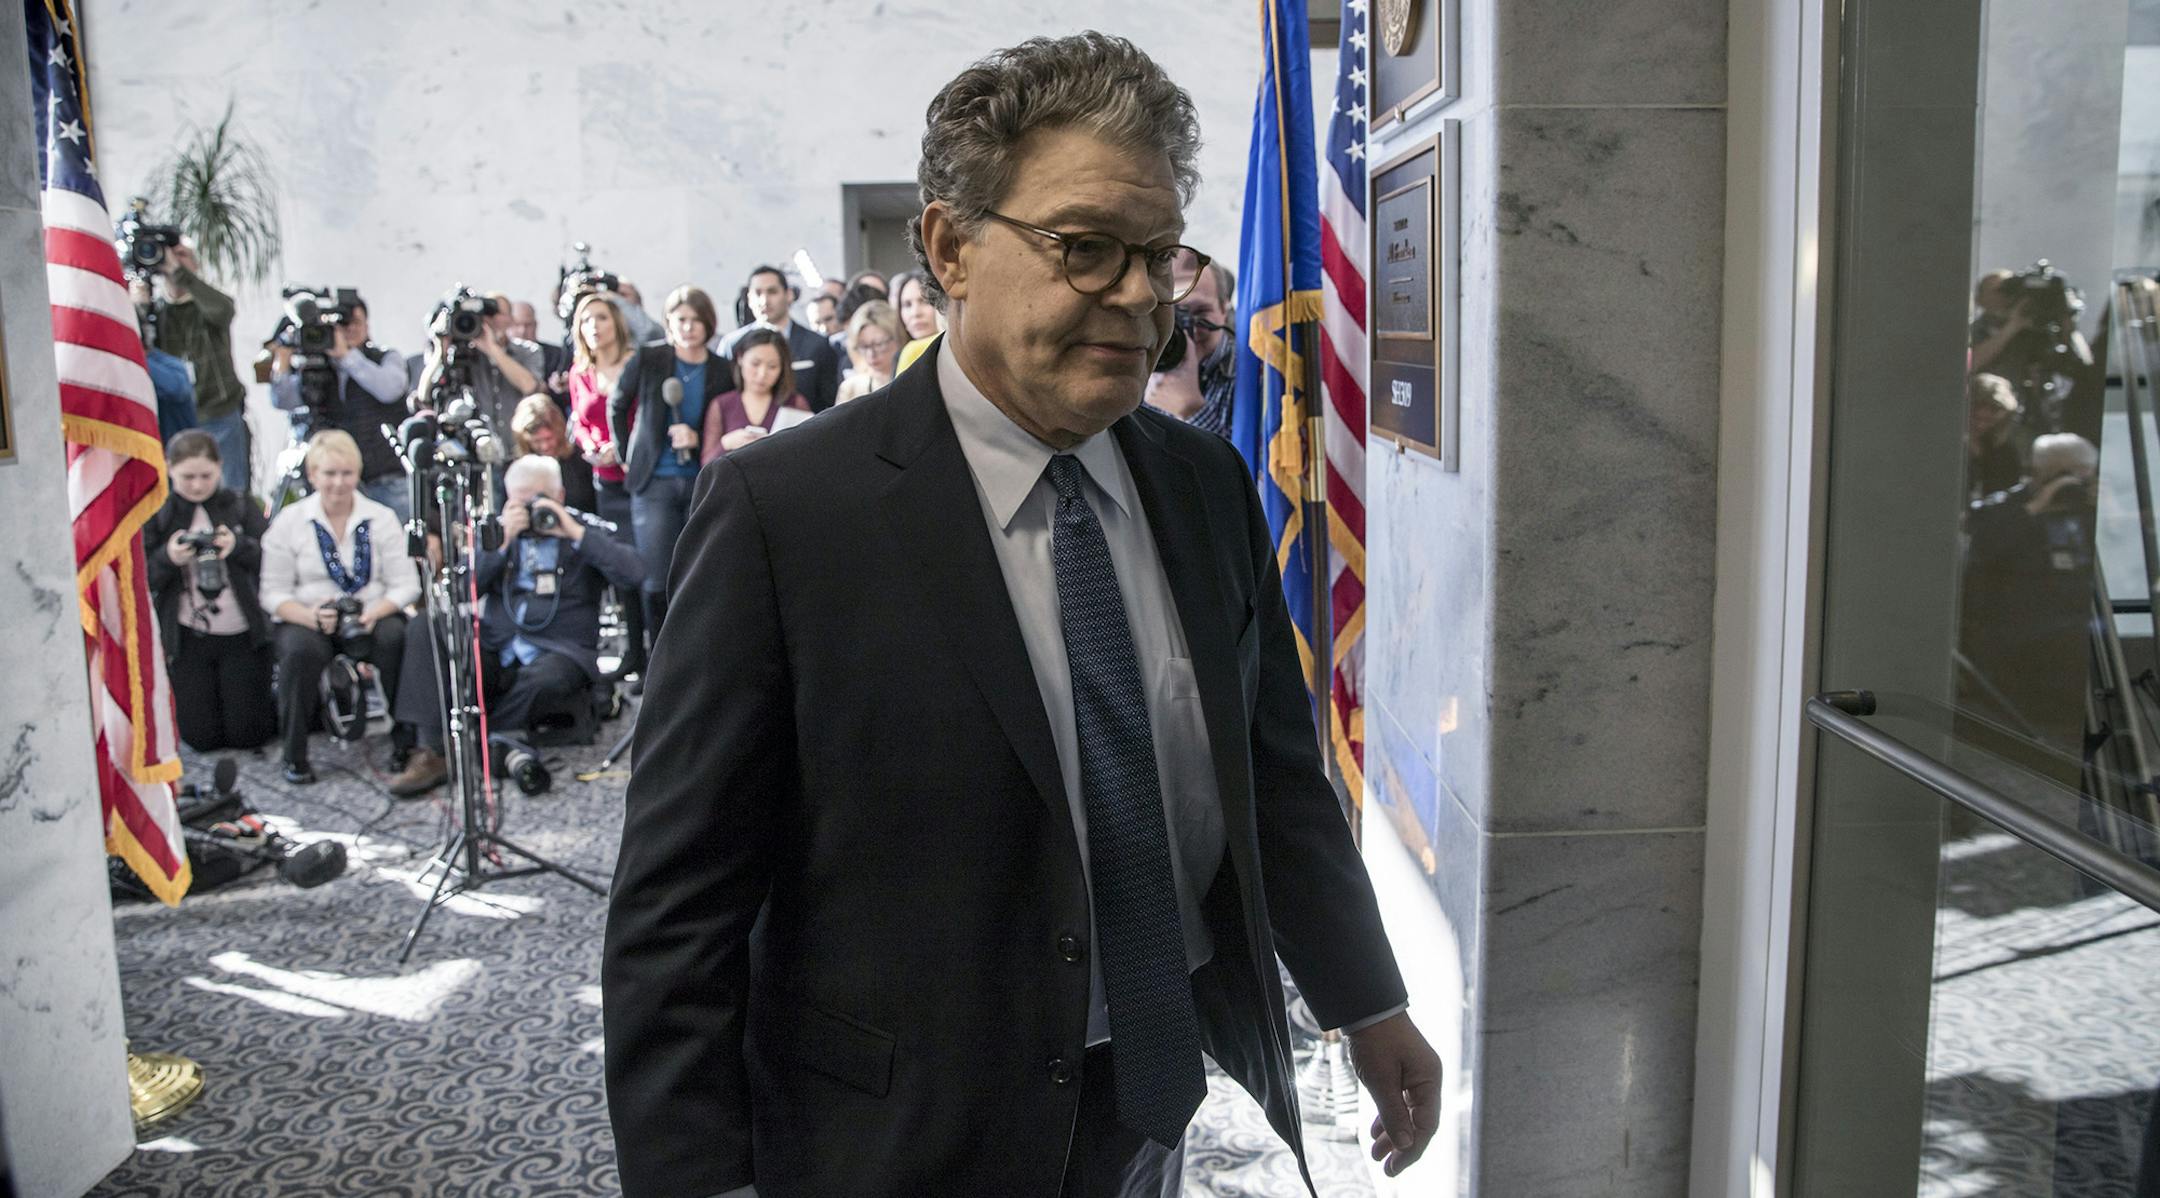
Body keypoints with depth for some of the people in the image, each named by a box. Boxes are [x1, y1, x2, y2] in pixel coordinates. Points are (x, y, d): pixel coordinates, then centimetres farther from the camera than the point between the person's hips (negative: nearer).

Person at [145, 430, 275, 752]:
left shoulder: (240, 506, -1)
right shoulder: (157, 516, -1)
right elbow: (142, 580, -4)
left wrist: (239, 546, -23)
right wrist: (168, 559, -22)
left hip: (242, 636, -1)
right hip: (187, 638, 1)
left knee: (247, 735, 2)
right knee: (202, 737, 5)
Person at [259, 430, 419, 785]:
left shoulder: (382, 518, 7)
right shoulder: (288, 522, 4)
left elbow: (406, 585, 1)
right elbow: (274, 593, -1)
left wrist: (375, 612, -20)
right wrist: (312, 616, -21)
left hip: (371, 619, 1)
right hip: (308, 621, -1)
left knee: (396, 636, -33)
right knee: (301, 648, -35)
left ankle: (406, 742, -16)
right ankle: (295, 755, -17)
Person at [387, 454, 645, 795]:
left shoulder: (587, 529, 7)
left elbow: (633, 574, -10)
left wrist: (575, 533, -12)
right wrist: (502, 541, -8)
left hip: (560, 654, -4)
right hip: (497, 650, 4)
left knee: (543, 680, -38)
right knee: (427, 630, -19)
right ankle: (432, 752, -24)